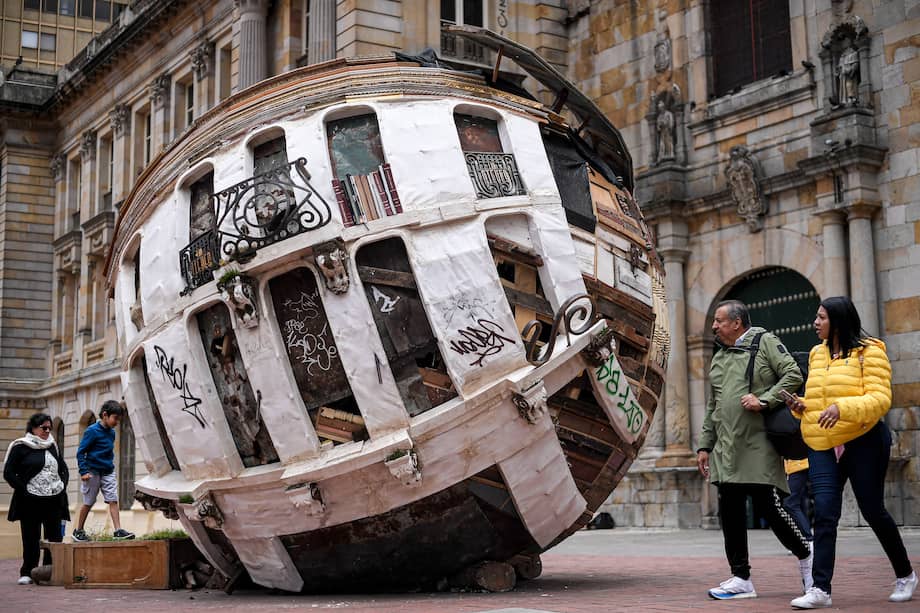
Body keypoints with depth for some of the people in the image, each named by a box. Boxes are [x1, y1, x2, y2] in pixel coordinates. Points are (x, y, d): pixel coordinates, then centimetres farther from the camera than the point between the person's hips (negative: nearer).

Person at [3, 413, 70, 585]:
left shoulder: (52, 446, 14)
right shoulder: (20, 447, -1)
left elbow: (64, 469, 24)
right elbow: (8, 473, -4)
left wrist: (62, 485, 9)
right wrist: (23, 489, -10)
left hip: (54, 500, 4)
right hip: (30, 501, -4)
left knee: (55, 537, 1)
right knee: (31, 538, -1)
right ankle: (27, 573, 9)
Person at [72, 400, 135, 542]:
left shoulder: (111, 432, 7)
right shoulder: (92, 431, -13)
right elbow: (80, 452, -12)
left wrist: (111, 465, 15)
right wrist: (84, 472, -17)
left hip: (108, 472, 6)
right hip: (93, 472, -6)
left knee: (113, 500, -4)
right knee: (88, 503, 5)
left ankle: (118, 530, -7)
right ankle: (78, 531, 19)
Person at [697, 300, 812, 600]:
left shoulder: (765, 342, 0)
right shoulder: (719, 358, 20)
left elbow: (793, 375, -9)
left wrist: (764, 400, -19)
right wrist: (705, 445, 17)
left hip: (760, 448, -7)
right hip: (726, 451, 7)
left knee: (771, 506, -7)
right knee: (730, 513, 4)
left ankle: (805, 555, 18)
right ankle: (741, 579, 10)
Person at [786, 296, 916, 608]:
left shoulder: (869, 351, -6)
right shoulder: (816, 354, 13)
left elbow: (880, 399, -15)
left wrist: (842, 408, -29)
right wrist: (801, 407, 1)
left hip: (862, 442, -4)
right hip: (822, 446, 5)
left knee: (873, 511, 5)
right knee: (824, 513, -7)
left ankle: (905, 574, 28)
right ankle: (820, 588, -9)